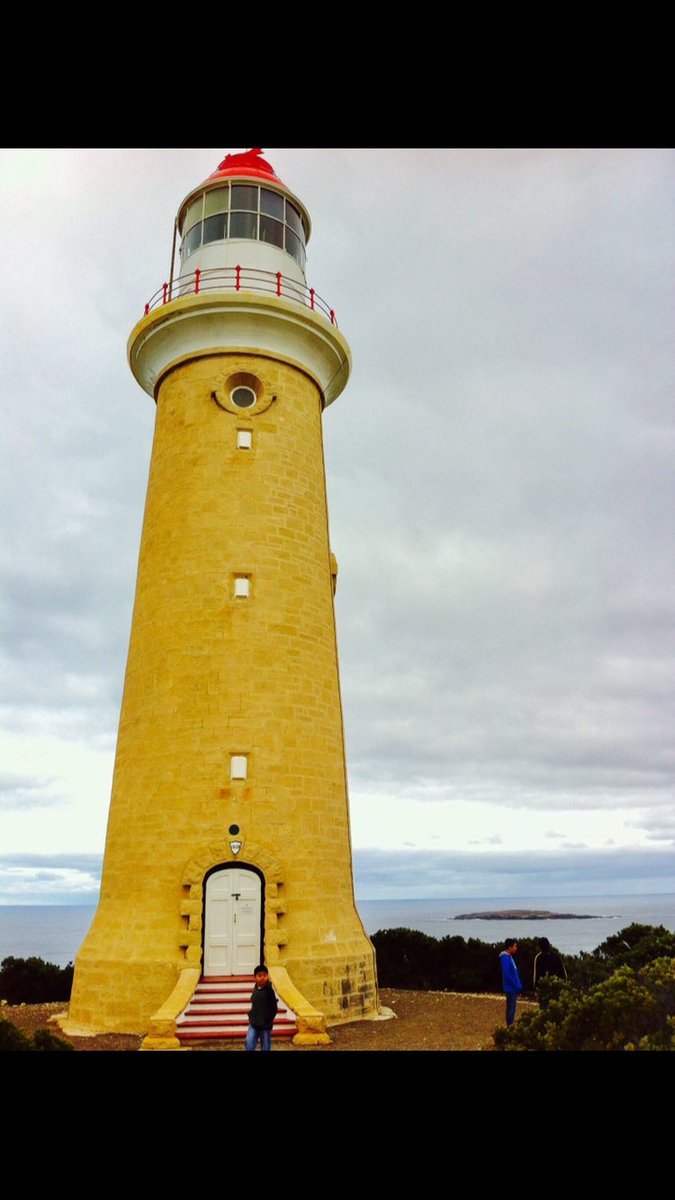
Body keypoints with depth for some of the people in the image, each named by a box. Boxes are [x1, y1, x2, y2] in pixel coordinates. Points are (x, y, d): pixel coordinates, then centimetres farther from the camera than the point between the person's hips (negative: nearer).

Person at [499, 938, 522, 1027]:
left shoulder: (509, 957, 11)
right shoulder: (505, 958, -20)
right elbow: (507, 975, -23)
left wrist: (519, 985, 11)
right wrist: (517, 986, -17)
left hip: (514, 989, 9)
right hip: (510, 989, -9)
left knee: (512, 1009, 15)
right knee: (510, 1009, -1)